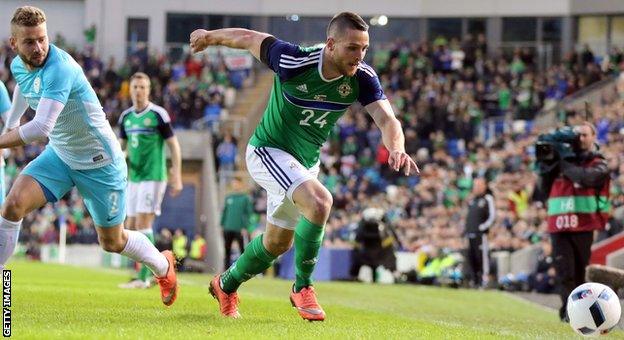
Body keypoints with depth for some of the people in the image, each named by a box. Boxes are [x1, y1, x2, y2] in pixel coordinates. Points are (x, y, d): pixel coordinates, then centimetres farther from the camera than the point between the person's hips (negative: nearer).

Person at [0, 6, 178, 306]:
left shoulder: (59, 68, -34)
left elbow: (41, 128, -45)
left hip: (99, 161, -6)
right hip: (59, 154, 6)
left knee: (112, 242, 10)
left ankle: (163, 266, 41)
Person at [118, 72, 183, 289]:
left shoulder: (158, 114, -8)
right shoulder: (126, 116, 10)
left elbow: (174, 145, -6)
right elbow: (121, 145, 20)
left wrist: (177, 177, -11)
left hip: (153, 176, -7)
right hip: (133, 178, 7)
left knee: (142, 225, -13)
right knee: (131, 228, 6)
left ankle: (143, 278, -11)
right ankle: (152, 270, 18)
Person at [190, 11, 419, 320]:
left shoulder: (362, 78, -18)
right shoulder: (294, 62, -29)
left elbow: (387, 119, -27)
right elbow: (249, 39, -14)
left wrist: (396, 148, -50)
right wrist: (209, 36, 3)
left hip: (305, 163, 6)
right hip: (268, 151, -6)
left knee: (278, 242, 20)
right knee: (320, 201, -31)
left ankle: (225, 285, 46)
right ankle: (302, 287, -13)